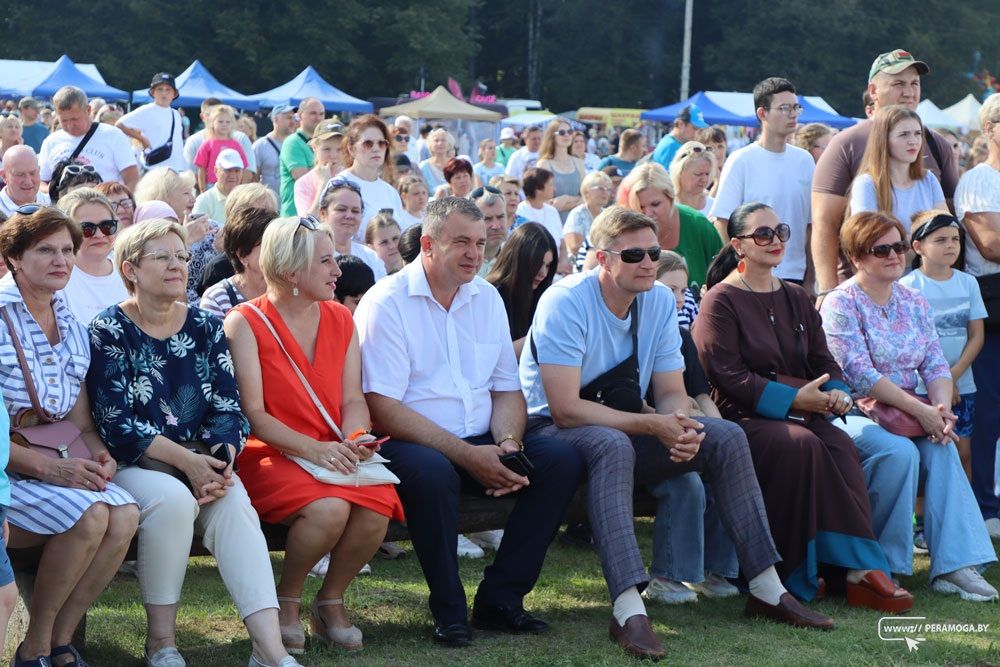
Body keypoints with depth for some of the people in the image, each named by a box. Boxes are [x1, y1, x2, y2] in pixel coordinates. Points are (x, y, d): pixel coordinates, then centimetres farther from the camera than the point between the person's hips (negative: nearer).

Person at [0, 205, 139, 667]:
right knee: (89, 514, -29)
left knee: (125, 515, -21)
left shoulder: (72, 330, 13)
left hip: (59, 466, 6)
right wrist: (47, 468, -23)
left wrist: (99, 456, -8)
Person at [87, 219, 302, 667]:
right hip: (130, 464, -3)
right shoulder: (109, 331, -3)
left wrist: (220, 461, -17)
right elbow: (115, 423, -12)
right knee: (172, 497, -35)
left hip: (200, 462, 4)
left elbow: (227, 410, 4)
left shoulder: (206, 328, 9)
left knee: (234, 501, -28)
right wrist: (187, 461, -21)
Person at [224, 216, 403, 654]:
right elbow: (253, 413, -11)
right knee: (329, 507, -35)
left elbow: (353, 399, 9)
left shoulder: (340, 319, 13)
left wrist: (356, 440, -14)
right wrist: (311, 449, -23)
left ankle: (331, 601, 0)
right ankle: (287, 601, -5)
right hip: (271, 455, -5)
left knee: (376, 508, -28)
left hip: (333, 452, 5)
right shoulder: (246, 322, -4)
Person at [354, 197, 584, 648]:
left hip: (480, 445, 7)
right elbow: (383, 408, -17)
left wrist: (507, 444, -9)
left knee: (561, 460, -15)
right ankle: (449, 611, -19)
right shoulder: (387, 303, -9)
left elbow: (507, 387, 15)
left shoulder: (486, 297, 13)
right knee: (432, 471, -38)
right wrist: (467, 455, -22)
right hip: (410, 444, -6)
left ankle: (499, 599, -8)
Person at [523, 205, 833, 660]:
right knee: (612, 444, -40)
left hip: (624, 428, 7)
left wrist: (681, 425, -22)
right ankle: (628, 610, -49)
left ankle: (766, 590, -4)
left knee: (726, 437, -9)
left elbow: (671, 392, 4)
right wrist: (652, 426, -28)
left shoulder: (659, 302, 1)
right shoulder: (565, 303, -20)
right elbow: (565, 408, -26)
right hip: (553, 431, -7)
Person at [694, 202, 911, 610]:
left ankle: (862, 569, -36)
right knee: (801, 443, -35)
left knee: (839, 444, -27)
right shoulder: (720, 301, 0)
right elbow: (727, 377, -10)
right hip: (743, 418, -5)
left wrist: (836, 393, -7)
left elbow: (823, 361, 18)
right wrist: (794, 398, -17)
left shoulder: (796, 299, 21)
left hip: (802, 415, 5)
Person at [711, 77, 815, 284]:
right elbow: (723, 222, -5)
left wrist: (810, 281, 8)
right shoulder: (741, 161, -4)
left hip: (795, 275, 4)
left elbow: (811, 224, 13)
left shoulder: (804, 160, 10)